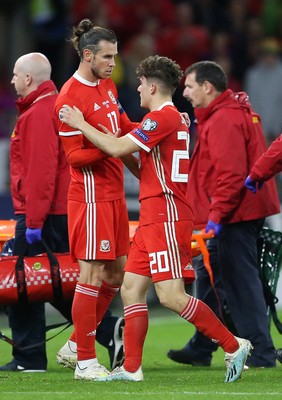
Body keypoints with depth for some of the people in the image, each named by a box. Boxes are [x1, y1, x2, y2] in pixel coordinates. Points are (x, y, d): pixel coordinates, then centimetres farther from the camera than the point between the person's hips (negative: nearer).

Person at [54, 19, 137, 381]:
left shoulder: (107, 86, 12)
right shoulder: (70, 97, -15)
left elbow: (123, 126, 24)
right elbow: (75, 156, -15)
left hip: (113, 193, 9)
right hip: (91, 194, -9)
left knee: (116, 272, 12)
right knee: (92, 275, -7)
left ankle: (74, 347, 22)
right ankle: (85, 362, -2)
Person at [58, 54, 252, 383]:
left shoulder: (163, 117, -12)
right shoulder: (171, 118, 21)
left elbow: (117, 148, -17)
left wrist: (80, 124, -6)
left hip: (167, 217, -11)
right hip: (153, 218, 11)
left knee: (171, 295, -14)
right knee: (131, 289, 8)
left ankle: (233, 346, -8)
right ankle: (131, 368, 9)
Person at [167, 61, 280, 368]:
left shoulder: (224, 120, -16)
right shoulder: (237, 112, 18)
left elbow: (231, 173, -24)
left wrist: (217, 215, -22)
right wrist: (216, 213, 21)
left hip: (236, 215, -11)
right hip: (244, 211, 11)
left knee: (240, 281, -8)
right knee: (210, 276, 16)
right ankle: (200, 348, 23)